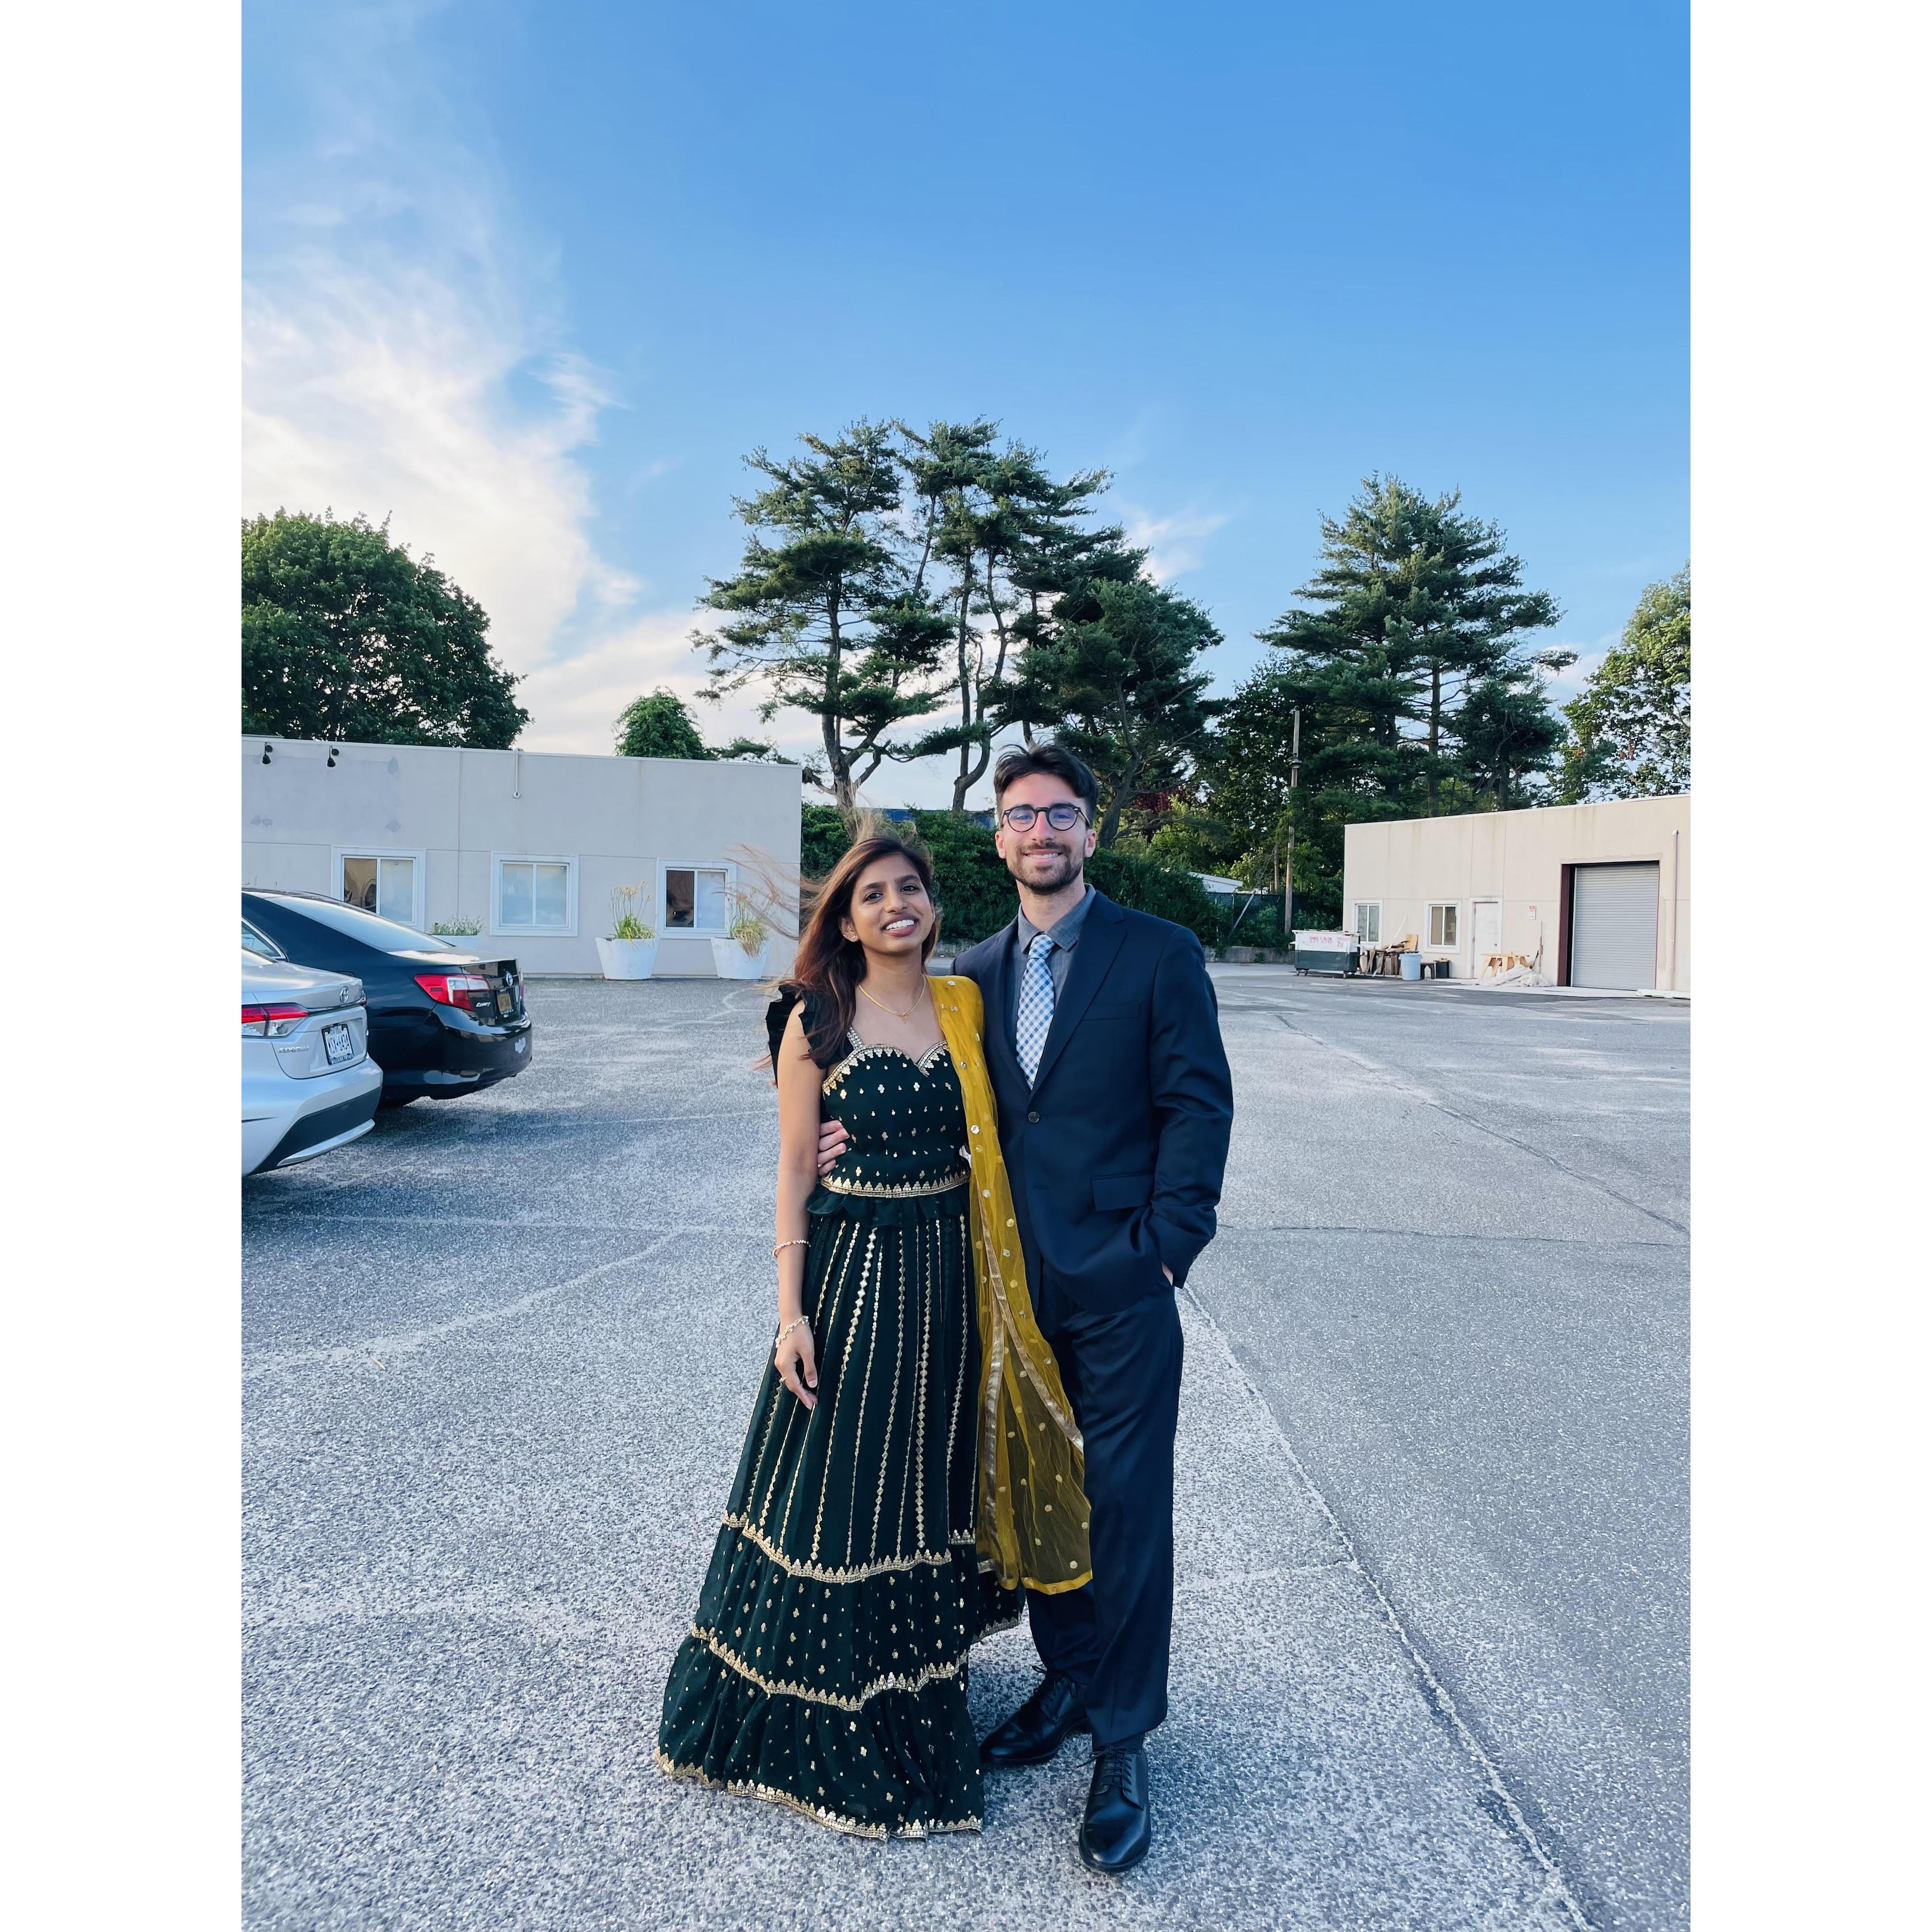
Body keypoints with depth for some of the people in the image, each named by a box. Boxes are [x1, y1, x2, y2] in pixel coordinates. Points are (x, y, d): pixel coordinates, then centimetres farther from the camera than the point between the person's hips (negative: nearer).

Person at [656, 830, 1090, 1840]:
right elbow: (796, 1168, -5)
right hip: (852, 1269, -3)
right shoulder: (815, 1020, -6)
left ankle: (916, 1700, 39)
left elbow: (994, 1145, 7)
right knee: (838, 1495, 8)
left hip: (949, 1277, 4)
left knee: (930, 1488, 16)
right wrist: (792, 1310, -10)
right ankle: (826, 1726, 30)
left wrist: (1001, 1287, 0)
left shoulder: (966, 1008, 3)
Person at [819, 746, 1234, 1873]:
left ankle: (1122, 1744, 23)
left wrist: (1164, 1246, -14)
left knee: (1126, 1508, 5)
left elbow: (1199, 1105, -7)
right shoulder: (978, 972, 9)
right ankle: (1066, 1681, 40)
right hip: (1017, 1283, 5)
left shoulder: (1161, 957, -5)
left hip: (1121, 1285, -4)